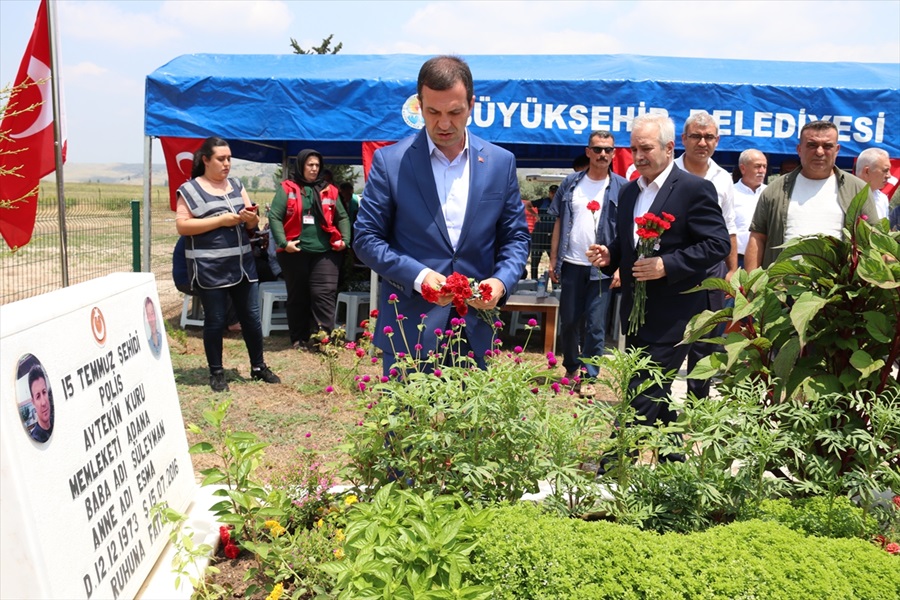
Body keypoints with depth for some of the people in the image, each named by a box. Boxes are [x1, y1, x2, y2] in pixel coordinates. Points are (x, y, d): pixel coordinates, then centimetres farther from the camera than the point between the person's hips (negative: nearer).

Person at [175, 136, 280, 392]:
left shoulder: (236, 185, 12)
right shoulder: (190, 189, -4)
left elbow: (253, 223, 15)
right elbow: (182, 226, -12)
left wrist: (251, 218, -10)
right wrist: (221, 220, -17)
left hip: (242, 263, 5)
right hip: (209, 267, -5)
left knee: (251, 317, 10)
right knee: (215, 321, 4)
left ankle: (258, 367, 23)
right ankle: (216, 372, 17)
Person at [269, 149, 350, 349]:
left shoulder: (329, 190, 11)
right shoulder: (287, 188, 2)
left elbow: (342, 217, 14)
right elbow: (274, 217, -5)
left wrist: (345, 239, 0)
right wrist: (283, 242, -16)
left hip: (325, 252, 2)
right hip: (295, 252, -1)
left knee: (324, 294, -7)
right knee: (297, 296, 8)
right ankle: (299, 338, 18)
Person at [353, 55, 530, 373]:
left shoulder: (501, 162, 5)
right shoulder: (389, 161, -2)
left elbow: (516, 237, 10)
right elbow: (366, 238, -2)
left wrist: (502, 281, -11)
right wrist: (418, 276, -17)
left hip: (476, 331, 2)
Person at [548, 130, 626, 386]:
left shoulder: (622, 187, 0)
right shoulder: (571, 183, 6)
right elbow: (558, 223, 9)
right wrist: (553, 260, 4)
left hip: (602, 268, -2)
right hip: (571, 265, 2)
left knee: (595, 326, -1)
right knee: (569, 321, 11)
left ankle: (588, 377, 8)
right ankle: (571, 368, 29)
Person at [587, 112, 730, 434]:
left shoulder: (695, 188, -9)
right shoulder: (629, 192, 14)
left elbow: (719, 244, -13)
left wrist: (668, 264, -22)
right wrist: (609, 255, 2)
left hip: (671, 315, -8)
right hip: (635, 312, 8)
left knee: (644, 396, -8)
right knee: (655, 393, 17)